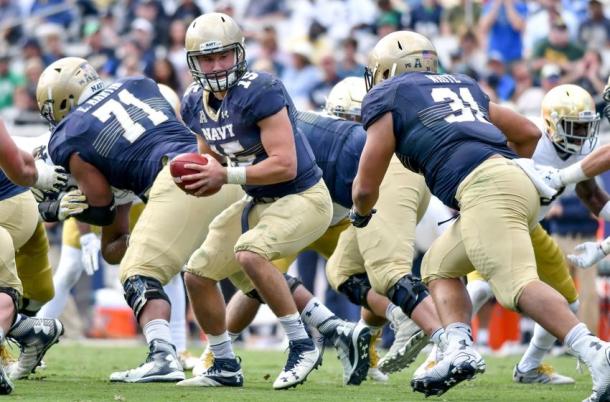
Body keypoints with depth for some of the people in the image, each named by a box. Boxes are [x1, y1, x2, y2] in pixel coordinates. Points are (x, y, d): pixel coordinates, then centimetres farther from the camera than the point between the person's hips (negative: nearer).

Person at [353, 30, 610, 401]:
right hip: (518, 179, 8)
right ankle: (460, 352, 1)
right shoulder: (463, 87, 33)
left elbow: (366, 188, 17)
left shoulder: (388, 97, 15)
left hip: (485, 189, -8)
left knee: (518, 285, -21)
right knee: (440, 266, 22)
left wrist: (361, 214, 39)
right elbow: (530, 132, 38)